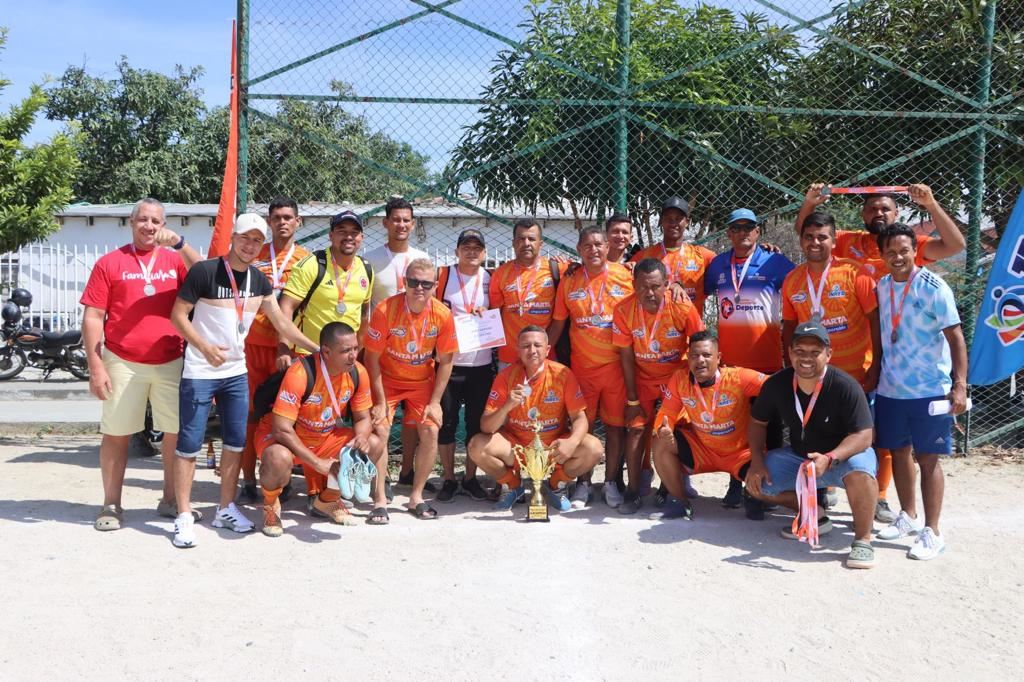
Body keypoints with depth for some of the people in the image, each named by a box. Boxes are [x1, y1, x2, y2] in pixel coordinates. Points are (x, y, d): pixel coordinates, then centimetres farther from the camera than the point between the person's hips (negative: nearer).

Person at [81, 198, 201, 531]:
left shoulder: (176, 260, 8)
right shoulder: (110, 262, 2)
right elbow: (93, 317, -1)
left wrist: (180, 244, -19)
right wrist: (95, 366, -8)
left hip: (171, 362, 2)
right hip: (122, 363, -2)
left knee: (178, 432, 7)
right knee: (116, 434, 6)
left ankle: (170, 500, 22)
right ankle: (111, 505, 17)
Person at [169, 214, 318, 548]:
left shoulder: (259, 280, 7)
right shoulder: (204, 271, -11)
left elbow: (281, 323, 13)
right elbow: (178, 315, -9)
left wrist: (318, 348, 10)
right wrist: (204, 347, -21)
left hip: (237, 372, 6)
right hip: (199, 373, -6)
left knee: (235, 442, 8)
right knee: (189, 443, -2)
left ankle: (226, 509, 21)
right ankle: (184, 516, 6)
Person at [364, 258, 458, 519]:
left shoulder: (442, 314, -16)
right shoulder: (385, 310, -23)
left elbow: (445, 361, -5)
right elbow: (372, 357, -15)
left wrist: (435, 402, -9)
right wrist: (380, 401, -15)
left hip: (422, 381, 2)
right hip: (387, 379, -2)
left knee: (431, 431, -10)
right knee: (379, 431, -16)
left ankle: (416, 496, 8)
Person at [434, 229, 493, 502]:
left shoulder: (491, 279, 8)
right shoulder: (443, 276, 1)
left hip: (482, 364, 2)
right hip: (448, 363, -2)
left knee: (477, 423, 7)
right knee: (446, 422, 2)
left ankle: (470, 478, 21)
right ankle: (449, 480, 15)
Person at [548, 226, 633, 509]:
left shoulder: (625, 276, -1)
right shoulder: (568, 281, 4)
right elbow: (558, 323, 9)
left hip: (617, 365, -1)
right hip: (582, 366, 1)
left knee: (615, 425, 5)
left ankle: (611, 482, 19)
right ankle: (583, 483, 19)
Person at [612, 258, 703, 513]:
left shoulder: (682, 307, -23)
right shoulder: (624, 310, -19)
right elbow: (626, 358, -11)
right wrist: (632, 399, -8)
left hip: (677, 377, -1)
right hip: (643, 379, 1)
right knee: (635, 429, -5)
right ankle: (633, 492, 3)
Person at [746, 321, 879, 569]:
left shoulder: (845, 386, -25)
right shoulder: (776, 384, -11)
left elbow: (863, 436, -28)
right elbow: (758, 422, 3)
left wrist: (829, 459, -44)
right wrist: (757, 460, -11)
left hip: (842, 456, -5)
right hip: (798, 456, 6)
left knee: (858, 468, -39)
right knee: (757, 483, -9)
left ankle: (863, 540, -22)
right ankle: (815, 516, 9)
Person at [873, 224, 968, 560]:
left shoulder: (934, 288, -11)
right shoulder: (881, 287, 5)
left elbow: (955, 337, -11)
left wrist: (960, 385, -17)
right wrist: (874, 376, 10)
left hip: (930, 390, -5)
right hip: (890, 389, 5)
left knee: (927, 457, -2)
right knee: (899, 451, 15)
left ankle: (932, 533, 6)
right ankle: (908, 516, 32)